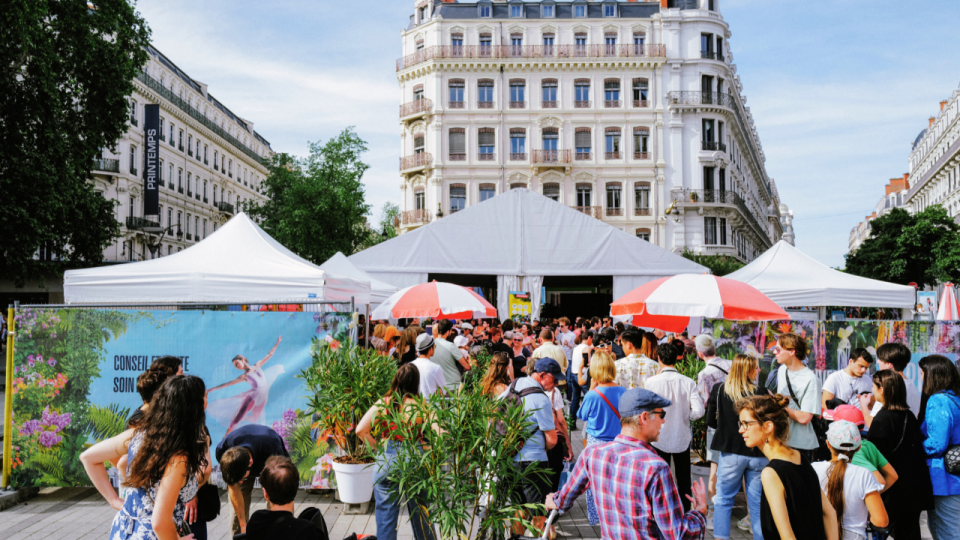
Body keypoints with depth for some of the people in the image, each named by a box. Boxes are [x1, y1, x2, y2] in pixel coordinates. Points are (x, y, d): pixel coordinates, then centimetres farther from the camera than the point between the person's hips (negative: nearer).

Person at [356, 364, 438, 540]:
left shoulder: (383, 403, -4)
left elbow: (361, 430, -9)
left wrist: (377, 446, 4)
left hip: (386, 461, 1)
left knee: (386, 514, 12)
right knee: (420, 512, 17)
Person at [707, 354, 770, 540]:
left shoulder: (719, 390, -4)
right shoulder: (762, 392, -9)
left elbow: (711, 421, 2)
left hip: (731, 452, 0)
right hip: (758, 453, 0)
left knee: (723, 500, 10)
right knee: (757, 502, 11)